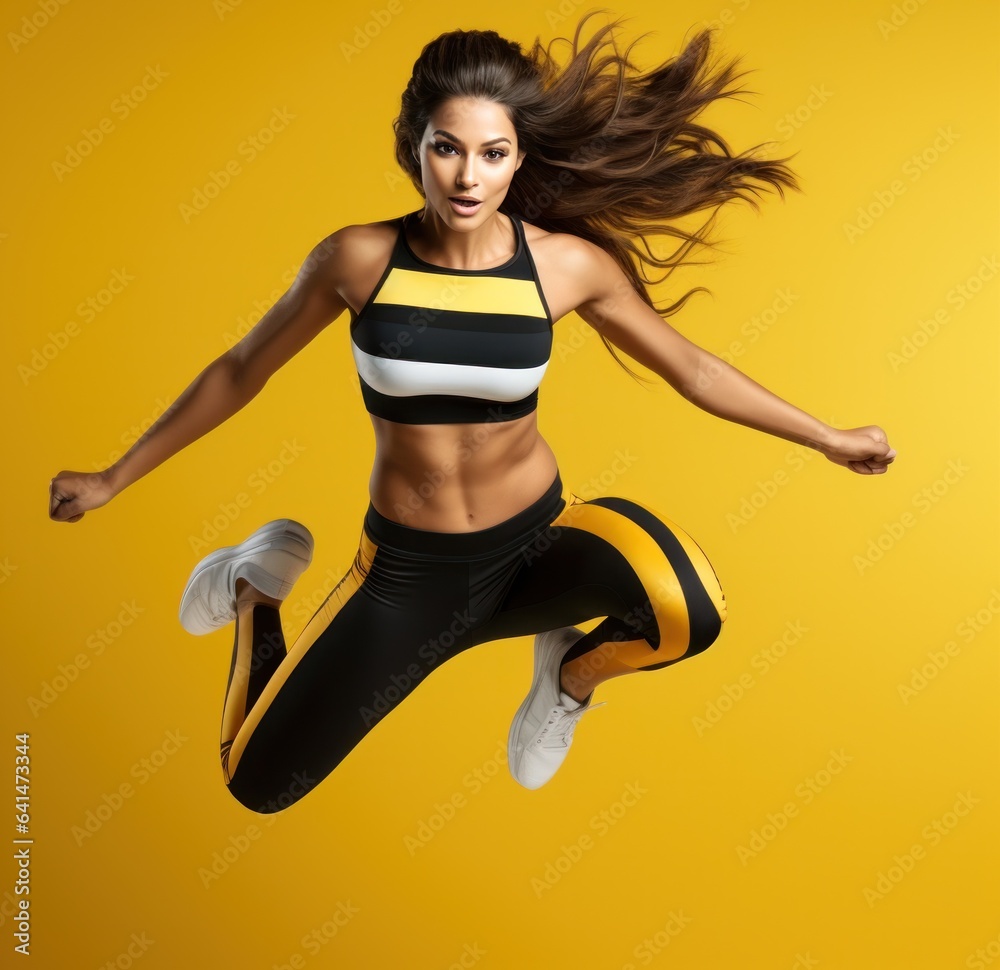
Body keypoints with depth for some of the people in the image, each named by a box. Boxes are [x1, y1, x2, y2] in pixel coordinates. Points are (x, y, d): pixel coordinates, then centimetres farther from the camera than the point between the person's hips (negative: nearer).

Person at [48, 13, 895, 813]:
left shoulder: (567, 264, -13)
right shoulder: (359, 258, -14)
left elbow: (691, 368, 1)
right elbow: (241, 371, -1)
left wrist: (827, 437, 6)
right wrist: (115, 479, 6)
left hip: (533, 543, 0)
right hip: (408, 569, 0)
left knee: (691, 613, -33)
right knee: (258, 784, 6)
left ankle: (572, 673, 6)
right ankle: (260, 580, 33)